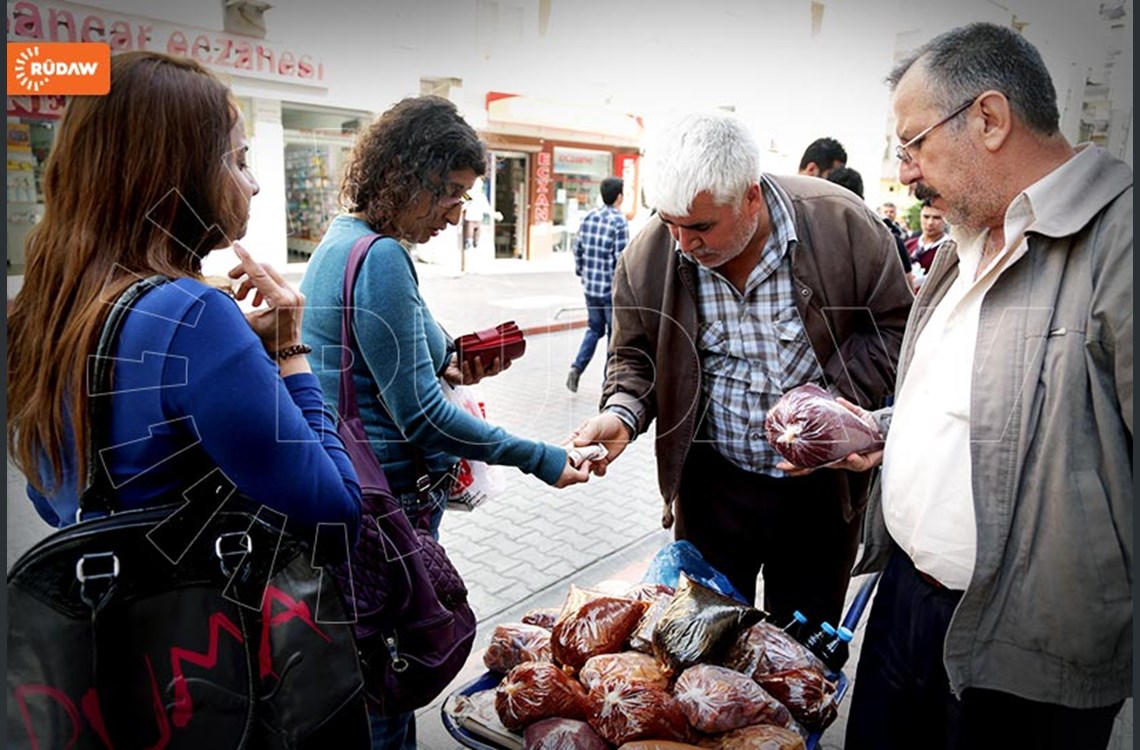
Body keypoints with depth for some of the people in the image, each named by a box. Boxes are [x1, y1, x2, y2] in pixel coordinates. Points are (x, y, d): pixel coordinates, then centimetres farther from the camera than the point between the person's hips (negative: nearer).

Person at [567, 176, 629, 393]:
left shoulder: (588, 218, 4)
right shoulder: (619, 222, -14)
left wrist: (581, 272, 24)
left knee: (594, 328, 21)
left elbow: (578, 249, 10)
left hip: (590, 286, 6)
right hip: (611, 288, -6)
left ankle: (577, 367, 6)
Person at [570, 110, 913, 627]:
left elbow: (893, 324, -5)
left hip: (820, 482, -1)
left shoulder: (842, 224, -16)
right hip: (712, 482, 1)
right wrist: (621, 413, -17)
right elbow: (635, 356, 3)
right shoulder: (648, 255, -11)